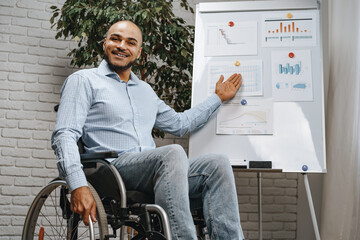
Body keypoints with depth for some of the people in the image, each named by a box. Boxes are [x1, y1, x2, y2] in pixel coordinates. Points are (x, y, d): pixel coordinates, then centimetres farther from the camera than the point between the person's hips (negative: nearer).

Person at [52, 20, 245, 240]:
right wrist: (78, 186, -21)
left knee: (217, 163, -16)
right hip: (111, 167, -7)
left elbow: (179, 123, 40)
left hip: (154, 170, 7)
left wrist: (218, 98, 39)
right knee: (173, 153, -34)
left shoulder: (145, 90, 29)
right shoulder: (84, 80, 8)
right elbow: (64, 135, -5)